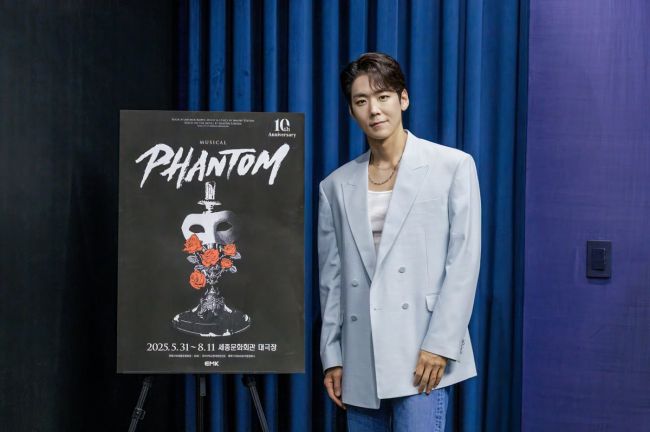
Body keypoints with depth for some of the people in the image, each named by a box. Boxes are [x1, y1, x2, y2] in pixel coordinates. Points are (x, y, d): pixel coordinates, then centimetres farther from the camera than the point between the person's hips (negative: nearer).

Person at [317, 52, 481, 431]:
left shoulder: (453, 166, -1)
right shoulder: (336, 186, 11)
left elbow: (464, 261, -5)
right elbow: (332, 277, 12)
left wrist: (440, 343, -11)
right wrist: (332, 356, 8)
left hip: (422, 354, -4)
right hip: (360, 360, 4)